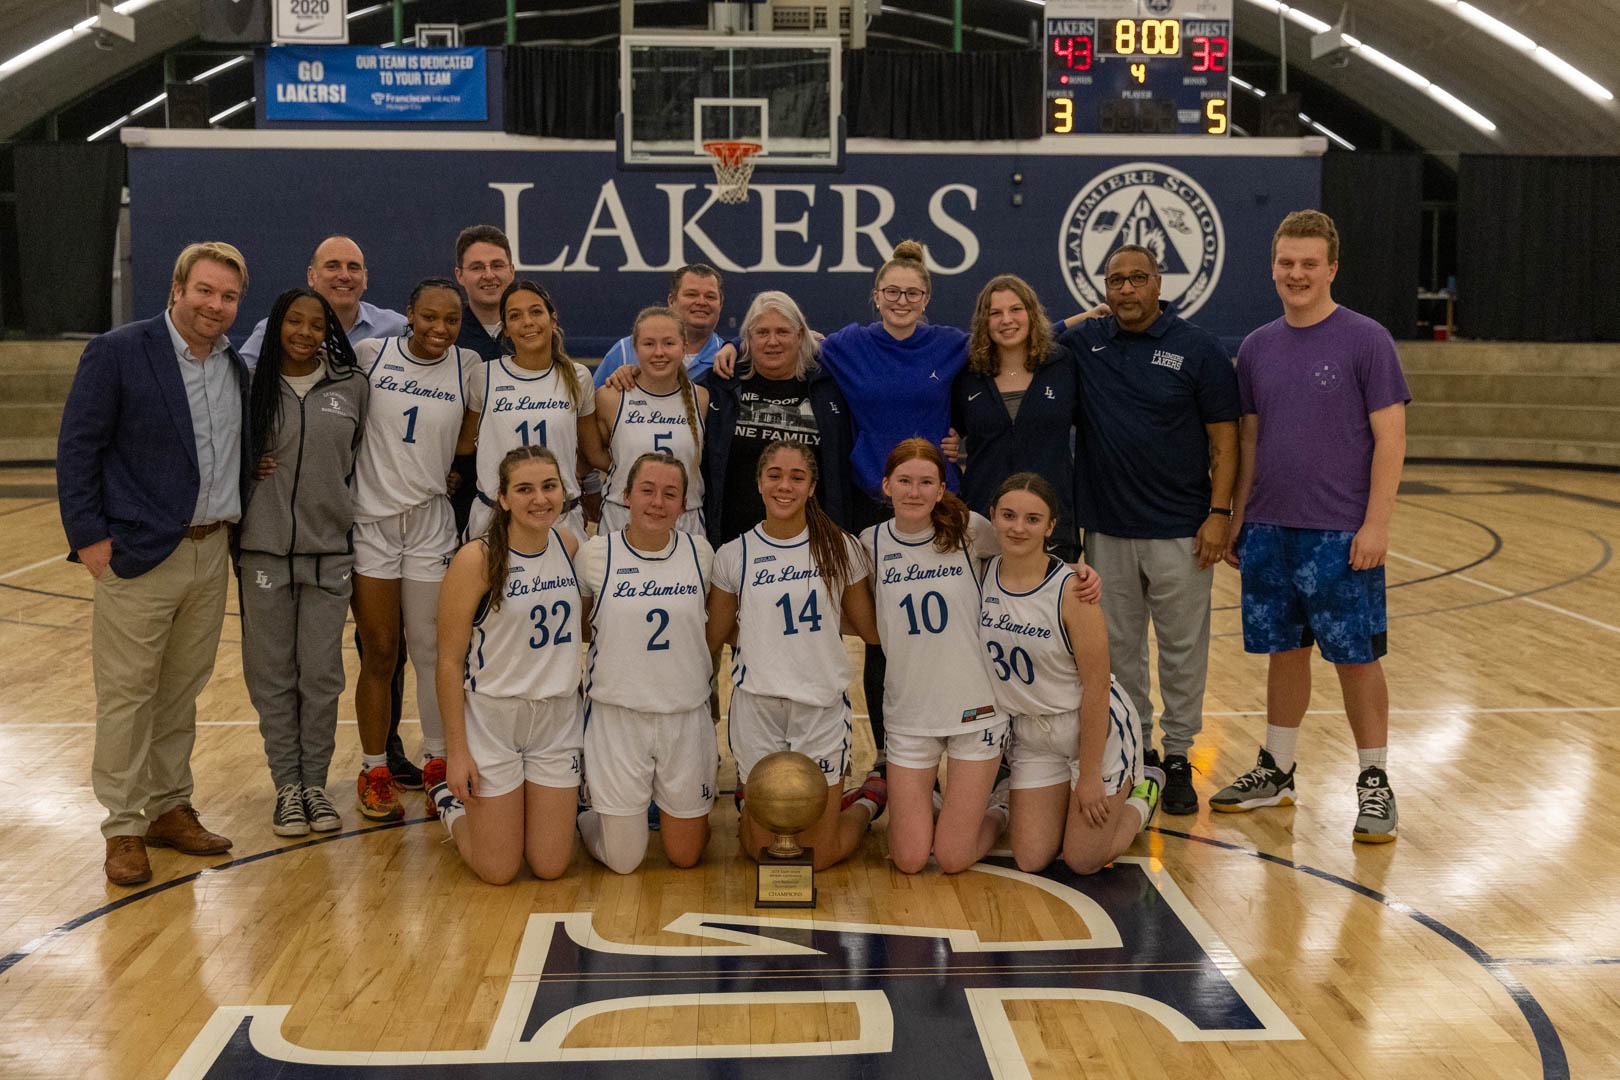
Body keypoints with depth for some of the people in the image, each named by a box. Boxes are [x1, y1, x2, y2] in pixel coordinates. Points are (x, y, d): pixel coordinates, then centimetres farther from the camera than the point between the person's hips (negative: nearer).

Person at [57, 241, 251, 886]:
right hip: (137, 556, -6)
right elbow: (77, 447, -8)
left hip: (210, 553, 6)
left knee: (182, 691, 14)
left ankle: (169, 809, 25)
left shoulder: (236, 368, 9)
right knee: (127, 695, 1)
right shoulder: (117, 353, -9)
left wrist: (233, 526, 9)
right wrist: (88, 536, -11)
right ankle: (124, 829, 11)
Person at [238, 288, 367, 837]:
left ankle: (315, 781, 19)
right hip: (264, 550, 0)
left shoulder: (353, 388, 3)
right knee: (273, 675, 6)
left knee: (321, 675, 5)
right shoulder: (250, 386, 1)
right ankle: (287, 785, 18)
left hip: (329, 551, 1)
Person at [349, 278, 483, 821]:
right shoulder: (369, 354, -2)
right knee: (379, 653, 4)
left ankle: (439, 764, 19)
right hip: (370, 520, -1)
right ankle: (374, 771, 17)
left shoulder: (468, 367, 1)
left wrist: (448, 466, -3)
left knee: (432, 650, 5)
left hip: (431, 522, 1)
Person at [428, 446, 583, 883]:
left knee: (550, 866, 5)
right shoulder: (477, 559, -15)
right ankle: (451, 800, 31)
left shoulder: (568, 545, 0)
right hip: (491, 720, -4)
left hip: (558, 720, 4)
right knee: (498, 871, 3)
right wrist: (456, 750, -13)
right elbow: (449, 661, -12)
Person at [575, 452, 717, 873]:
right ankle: (585, 815, 36)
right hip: (617, 715, -2)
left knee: (686, 856, 11)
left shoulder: (699, 551, -2)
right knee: (623, 860, 4)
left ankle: (662, 803, 43)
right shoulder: (596, 554, -7)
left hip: (686, 715, 2)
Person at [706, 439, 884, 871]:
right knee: (763, 849, 7)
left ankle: (868, 803, 32)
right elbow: (711, 637, 6)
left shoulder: (839, 548, 0)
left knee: (820, 855, 2)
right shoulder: (734, 556, -1)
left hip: (823, 706, 0)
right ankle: (748, 799, 38)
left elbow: (870, 627, 7)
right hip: (757, 705, 0)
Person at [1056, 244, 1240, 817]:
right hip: (1106, 528, 3)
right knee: (1118, 649, 11)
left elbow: (1223, 438, -3)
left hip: (1180, 531, -3)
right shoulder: (1082, 342, 5)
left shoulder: (1198, 350, -3)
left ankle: (1178, 758, 15)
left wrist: (1220, 512, -11)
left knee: (1182, 650, 4)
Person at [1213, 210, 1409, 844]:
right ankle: (1276, 772, 26)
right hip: (1268, 531, 4)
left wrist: (1375, 524, -14)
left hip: (1340, 535, -4)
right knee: (1284, 651, 14)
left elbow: (1390, 437, -8)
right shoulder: (1257, 347, 9)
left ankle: (1374, 784, 15)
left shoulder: (1366, 340, -6)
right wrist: (1237, 520, 11)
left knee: (1356, 657, 3)